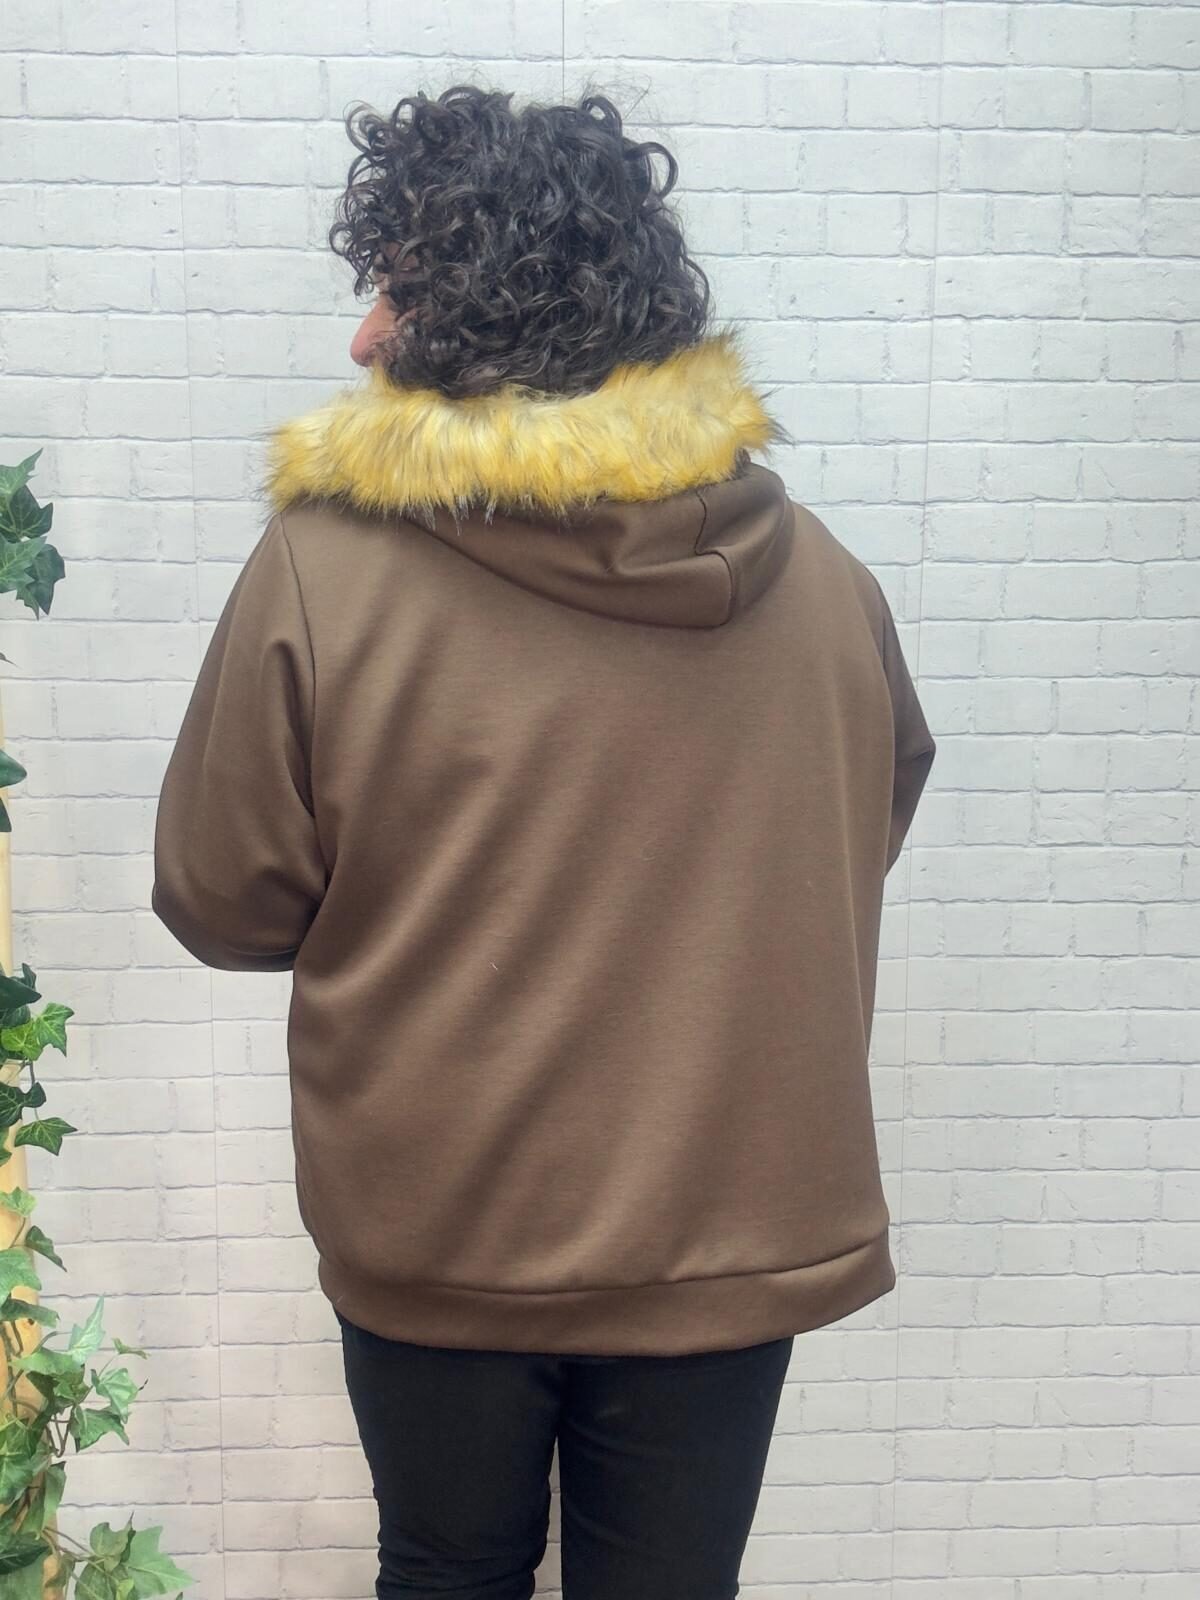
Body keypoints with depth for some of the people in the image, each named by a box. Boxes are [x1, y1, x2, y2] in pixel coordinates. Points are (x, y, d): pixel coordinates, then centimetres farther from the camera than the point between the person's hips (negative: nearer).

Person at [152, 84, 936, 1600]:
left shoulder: (321, 566, -18)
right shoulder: (819, 574, -7)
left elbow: (220, 902, -8)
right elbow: (880, 812, 9)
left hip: (437, 1235, -2)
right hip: (729, 1231, 3)